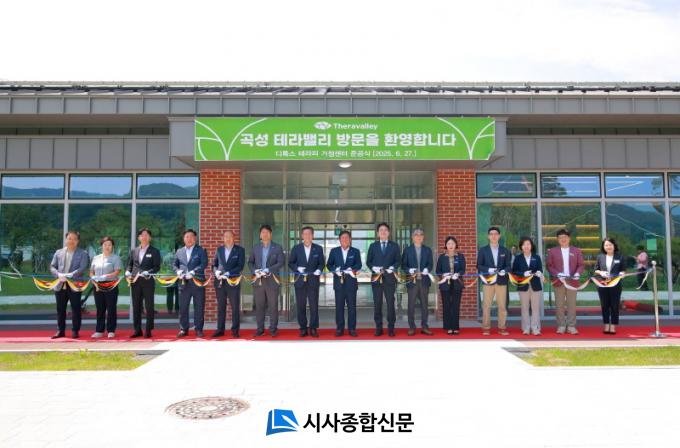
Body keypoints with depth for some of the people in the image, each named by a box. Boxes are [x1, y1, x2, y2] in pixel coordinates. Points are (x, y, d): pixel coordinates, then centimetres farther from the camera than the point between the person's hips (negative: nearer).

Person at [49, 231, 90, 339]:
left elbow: (82, 268, -10)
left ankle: (75, 331, 10)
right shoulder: (59, 252, 12)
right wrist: (59, 274, -12)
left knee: (75, 309, 1)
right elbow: (52, 266, 8)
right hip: (60, 285, 3)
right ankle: (60, 331, 19)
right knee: (60, 309, 9)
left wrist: (68, 275, -20)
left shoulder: (83, 254, 1)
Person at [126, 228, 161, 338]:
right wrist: (128, 272, -4)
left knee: (149, 307, 1)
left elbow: (157, 267, -5)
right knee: (136, 306, 7)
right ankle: (137, 330, 16)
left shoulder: (154, 251, 2)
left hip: (148, 282, -4)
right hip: (135, 282, 4)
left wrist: (147, 273, -20)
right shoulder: (134, 251, 14)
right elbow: (129, 264, 16)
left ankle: (148, 330, 7)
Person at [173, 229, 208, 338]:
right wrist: (178, 271, -6)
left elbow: (204, 264, -8)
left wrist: (192, 272, -18)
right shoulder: (179, 251, 14)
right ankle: (183, 329, 14)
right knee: (183, 307, 4)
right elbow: (175, 264, 16)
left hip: (197, 282, -3)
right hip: (184, 283, 3)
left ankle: (199, 329, 10)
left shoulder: (201, 250, 2)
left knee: (199, 307, 1)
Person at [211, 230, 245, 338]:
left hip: (233, 281, -3)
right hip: (220, 281, 3)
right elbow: (214, 263, 14)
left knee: (235, 307, 0)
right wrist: (216, 272, -7)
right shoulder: (219, 249, 11)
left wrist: (228, 273, -16)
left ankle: (235, 330, 8)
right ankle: (220, 330, 15)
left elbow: (240, 266, -7)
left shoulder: (240, 250, 0)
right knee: (220, 307, 7)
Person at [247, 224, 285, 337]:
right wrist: (255, 271, -9)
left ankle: (273, 329, 8)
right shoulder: (256, 248, 11)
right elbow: (250, 262, 12)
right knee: (259, 306, 6)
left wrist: (268, 270, -17)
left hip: (272, 281, -2)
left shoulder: (277, 248, 3)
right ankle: (260, 329, 14)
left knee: (273, 306, 0)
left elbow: (281, 262, -6)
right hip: (258, 280, 2)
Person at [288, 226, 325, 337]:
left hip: (313, 281, 0)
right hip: (300, 281, 1)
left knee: (314, 306, 0)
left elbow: (322, 263, 6)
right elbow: (290, 263, 6)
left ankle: (313, 328, 8)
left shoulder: (318, 249, 6)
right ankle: (303, 328, 14)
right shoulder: (296, 248, 5)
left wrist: (319, 270, -14)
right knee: (301, 306, 4)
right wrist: (297, 268, -13)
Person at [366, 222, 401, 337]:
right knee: (377, 304, 2)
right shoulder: (373, 246, 10)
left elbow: (398, 261, 6)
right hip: (376, 277, 1)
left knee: (390, 303, -1)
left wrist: (392, 268, -12)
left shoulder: (394, 245, 9)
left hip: (389, 278, -1)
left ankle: (391, 328, 7)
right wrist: (374, 268, -10)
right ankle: (378, 328, 10)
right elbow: (368, 261, 8)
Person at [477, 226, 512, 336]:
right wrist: (488, 270, -15)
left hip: (501, 281, 1)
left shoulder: (505, 250, 10)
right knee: (486, 306, -1)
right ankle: (486, 328, 6)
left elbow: (508, 266, 7)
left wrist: (504, 271, -14)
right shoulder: (483, 250, 5)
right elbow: (479, 266, 2)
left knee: (502, 306, 4)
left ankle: (502, 328, 12)